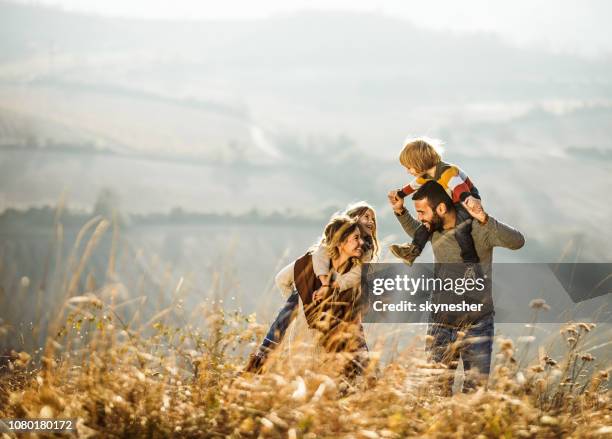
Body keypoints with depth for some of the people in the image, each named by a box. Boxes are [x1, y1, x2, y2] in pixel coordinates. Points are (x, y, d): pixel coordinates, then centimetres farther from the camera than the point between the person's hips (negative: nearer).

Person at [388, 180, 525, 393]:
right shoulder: (433, 228, 1)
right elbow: (416, 233, 26)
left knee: (476, 388, -1)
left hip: (477, 323, -4)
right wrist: (400, 212, 10)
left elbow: (517, 242, -28)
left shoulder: (477, 228, -15)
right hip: (441, 322, 4)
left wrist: (485, 220, -41)